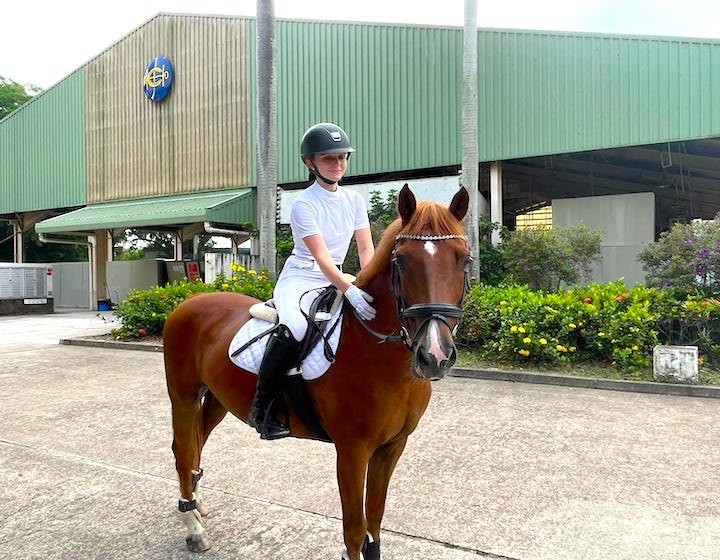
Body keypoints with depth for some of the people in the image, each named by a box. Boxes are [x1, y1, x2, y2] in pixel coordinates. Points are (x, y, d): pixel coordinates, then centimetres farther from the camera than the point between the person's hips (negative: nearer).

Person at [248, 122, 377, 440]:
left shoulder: (355, 200, 4)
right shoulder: (303, 205, -14)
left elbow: (366, 249, -2)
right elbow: (321, 256, -25)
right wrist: (349, 291, -38)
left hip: (334, 282, 7)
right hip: (300, 280, -6)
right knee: (295, 330, -36)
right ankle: (261, 407, -16)